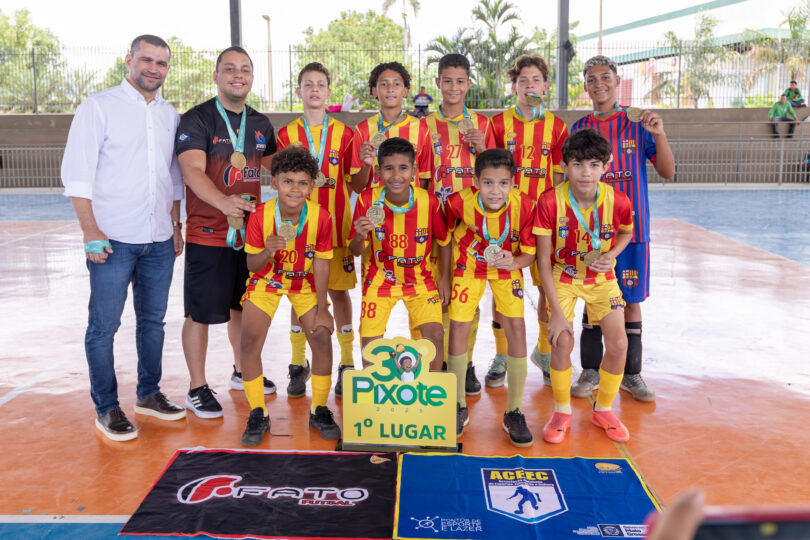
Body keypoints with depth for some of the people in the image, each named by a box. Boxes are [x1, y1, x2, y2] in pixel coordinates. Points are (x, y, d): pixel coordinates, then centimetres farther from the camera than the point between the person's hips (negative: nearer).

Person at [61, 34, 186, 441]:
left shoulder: (169, 116, 13)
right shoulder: (99, 107, -3)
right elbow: (77, 175, -7)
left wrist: (175, 226, 13)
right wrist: (91, 232, -13)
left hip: (159, 241, 5)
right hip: (113, 240, -5)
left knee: (153, 321, 13)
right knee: (104, 326, 0)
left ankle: (149, 393, 27)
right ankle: (106, 409, 12)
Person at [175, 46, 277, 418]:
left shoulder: (260, 123, 11)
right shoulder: (197, 120, -9)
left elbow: (274, 166, 25)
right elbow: (193, 171, -22)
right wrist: (224, 201, -40)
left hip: (250, 231, 6)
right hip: (207, 233, -6)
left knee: (242, 305, 18)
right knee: (200, 313, 0)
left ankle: (242, 372, 35)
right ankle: (197, 389, 13)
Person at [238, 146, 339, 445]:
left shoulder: (321, 216, -21)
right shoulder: (260, 215, -23)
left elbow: (321, 263, -11)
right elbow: (252, 265, -15)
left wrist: (322, 307, -10)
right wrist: (268, 250, -38)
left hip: (304, 283, 1)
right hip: (266, 281, 0)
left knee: (322, 337, -12)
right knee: (249, 342, -14)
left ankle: (319, 410, 9)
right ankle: (258, 415, 5)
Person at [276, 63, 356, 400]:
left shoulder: (343, 133, 6)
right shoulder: (287, 134, 7)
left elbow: (352, 182, 8)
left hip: (335, 224, 0)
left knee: (339, 291, 3)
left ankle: (346, 364, 13)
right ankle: (298, 365, 16)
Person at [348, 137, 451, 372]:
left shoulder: (429, 201, -18)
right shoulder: (367, 200, -18)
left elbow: (444, 240, 0)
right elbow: (355, 251, -11)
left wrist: (445, 278, -2)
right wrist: (360, 236, -33)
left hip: (419, 278, 0)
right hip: (380, 277, 0)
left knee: (436, 335, -11)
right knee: (369, 342, -4)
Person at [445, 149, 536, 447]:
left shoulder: (525, 206, -28)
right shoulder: (459, 202, -27)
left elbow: (529, 253, -16)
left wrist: (514, 262, -38)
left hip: (508, 268, 0)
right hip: (468, 265, 0)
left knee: (516, 327, -8)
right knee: (459, 326, -4)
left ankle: (514, 412, 7)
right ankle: (459, 407, 16)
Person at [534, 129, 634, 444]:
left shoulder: (618, 201, -20)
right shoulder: (550, 202, -25)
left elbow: (627, 232, 6)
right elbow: (544, 260, -19)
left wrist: (611, 255, -16)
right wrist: (556, 311, -22)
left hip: (601, 277, 2)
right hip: (562, 276, -2)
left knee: (618, 344, -7)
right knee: (562, 341, -17)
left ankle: (603, 410, 20)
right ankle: (562, 412, 9)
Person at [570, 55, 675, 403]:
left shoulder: (637, 124, 1)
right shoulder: (579, 129, 6)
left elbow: (667, 172, -2)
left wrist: (660, 134, -16)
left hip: (631, 226, -1)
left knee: (631, 299, 5)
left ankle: (631, 374, 18)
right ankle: (591, 371, 19)